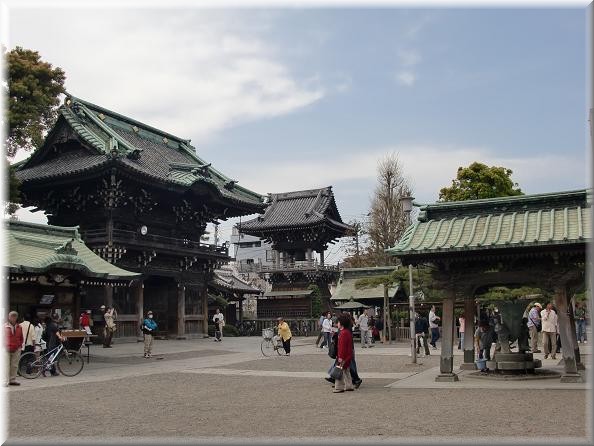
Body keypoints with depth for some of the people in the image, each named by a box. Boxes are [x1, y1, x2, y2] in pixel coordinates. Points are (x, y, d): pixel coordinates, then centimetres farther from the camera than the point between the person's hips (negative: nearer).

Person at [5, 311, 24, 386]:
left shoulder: (19, 327, 10)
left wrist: (20, 346, 8)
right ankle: (6, 381, 0)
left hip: (16, 349, 3)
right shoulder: (5, 326, -1)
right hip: (7, 349, -3)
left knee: (14, 366, 5)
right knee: (7, 365, -4)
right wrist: (5, 346, -3)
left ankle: (13, 380, 11)